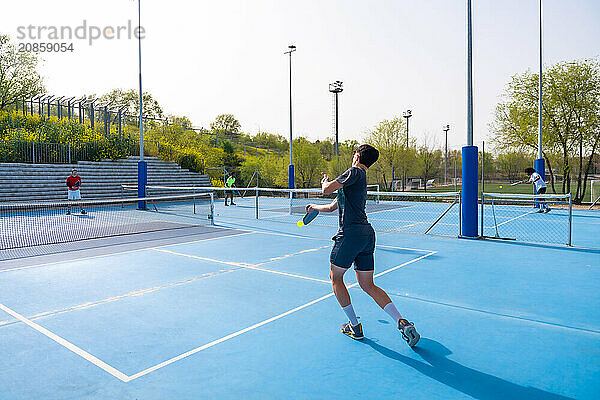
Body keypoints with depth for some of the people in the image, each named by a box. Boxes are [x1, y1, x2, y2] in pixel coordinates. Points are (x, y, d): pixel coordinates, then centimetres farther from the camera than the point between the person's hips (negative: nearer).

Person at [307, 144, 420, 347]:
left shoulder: (355, 171, -4)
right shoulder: (359, 181, 24)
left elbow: (327, 189, -12)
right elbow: (332, 206, 32)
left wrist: (325, 181, 11)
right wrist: (315, 207, 48)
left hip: (351, 232, -9)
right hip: (367, 233, 9)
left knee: (336, 277, 10)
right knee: (368, 285, 12)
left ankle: (354, 326, 16)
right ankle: (402, 323, 2)